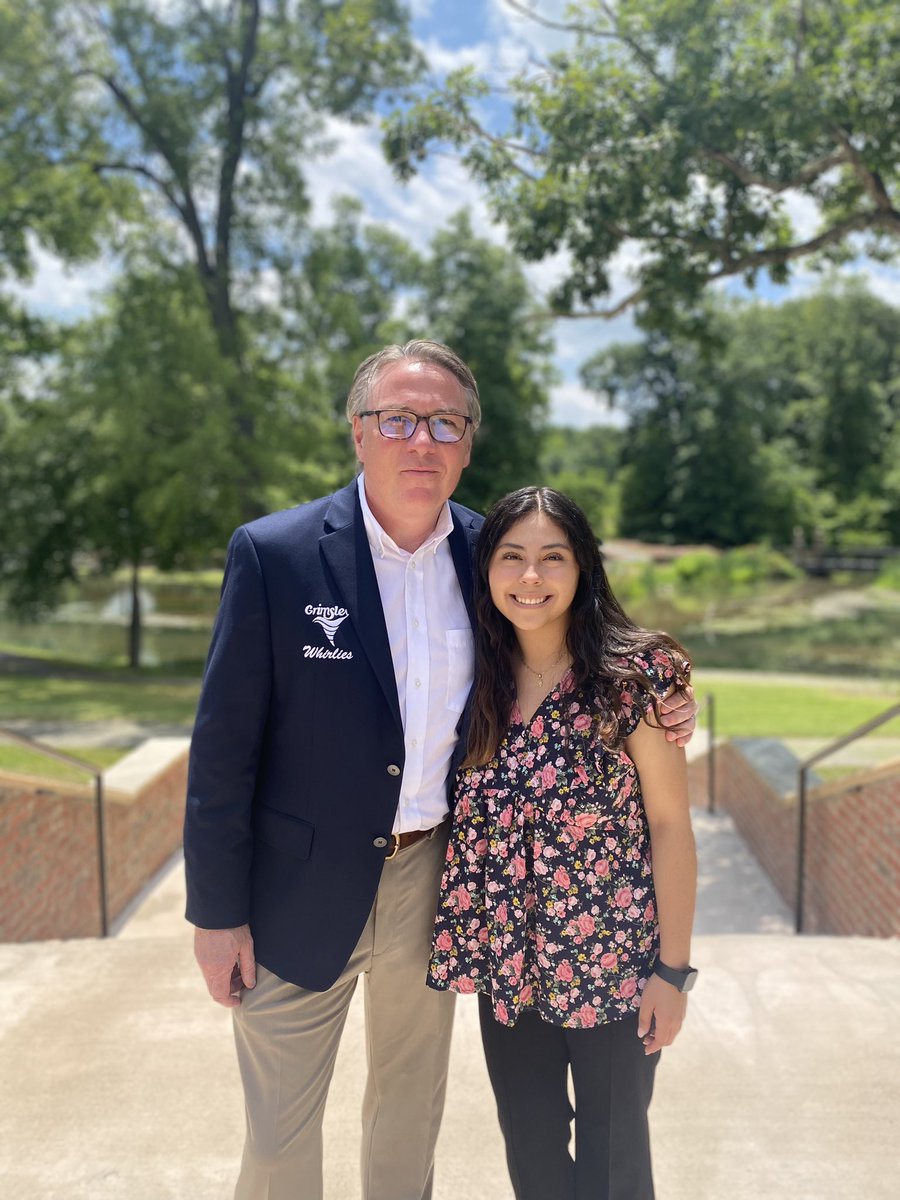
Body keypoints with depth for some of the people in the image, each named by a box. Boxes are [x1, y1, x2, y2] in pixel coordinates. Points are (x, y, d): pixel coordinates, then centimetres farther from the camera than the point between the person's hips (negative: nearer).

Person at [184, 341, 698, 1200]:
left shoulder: (483, 552, -4)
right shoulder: (275, 553, -16)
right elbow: (224, 746, -12)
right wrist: (218, 913, -9)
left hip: (435, 881, 4)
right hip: (303, 892, -3)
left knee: (412, 1102, 25)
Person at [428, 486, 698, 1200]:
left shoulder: (634, 675, -14)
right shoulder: (480, 682, -1)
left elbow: (670, 826, -10)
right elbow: (468, 812, 8)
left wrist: (674, 967, -9)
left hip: (611, 958, -4)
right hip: (506, 956, 4)